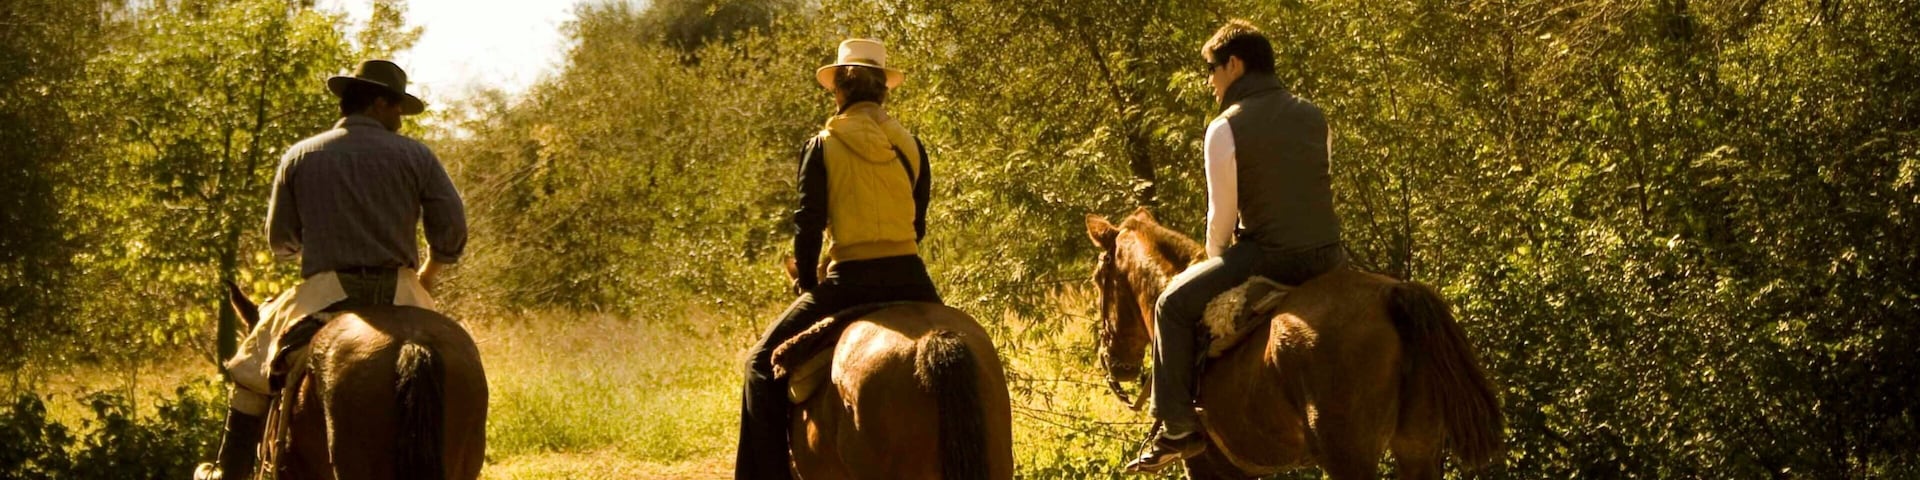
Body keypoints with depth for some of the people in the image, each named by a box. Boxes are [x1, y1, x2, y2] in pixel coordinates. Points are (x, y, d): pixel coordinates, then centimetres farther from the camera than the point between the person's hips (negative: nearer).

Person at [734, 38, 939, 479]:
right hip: (910, 279, 4)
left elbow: (808, 224, -4)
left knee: (763, 361, 10)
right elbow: (918, 224, 13)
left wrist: (807, 284, 10)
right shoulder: (911, 146, 9)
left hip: (851, 279, -4)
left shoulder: (823, 146, -2)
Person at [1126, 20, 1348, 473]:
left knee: (1174, 304, 7)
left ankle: (1179, 428, 3)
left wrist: (1217, 259, 12)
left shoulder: (1225, 129, -7)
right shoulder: (1313, 116, 12)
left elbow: (1221, 214, -6)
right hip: (1327, 255, 6)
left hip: (1269, 257, -6)